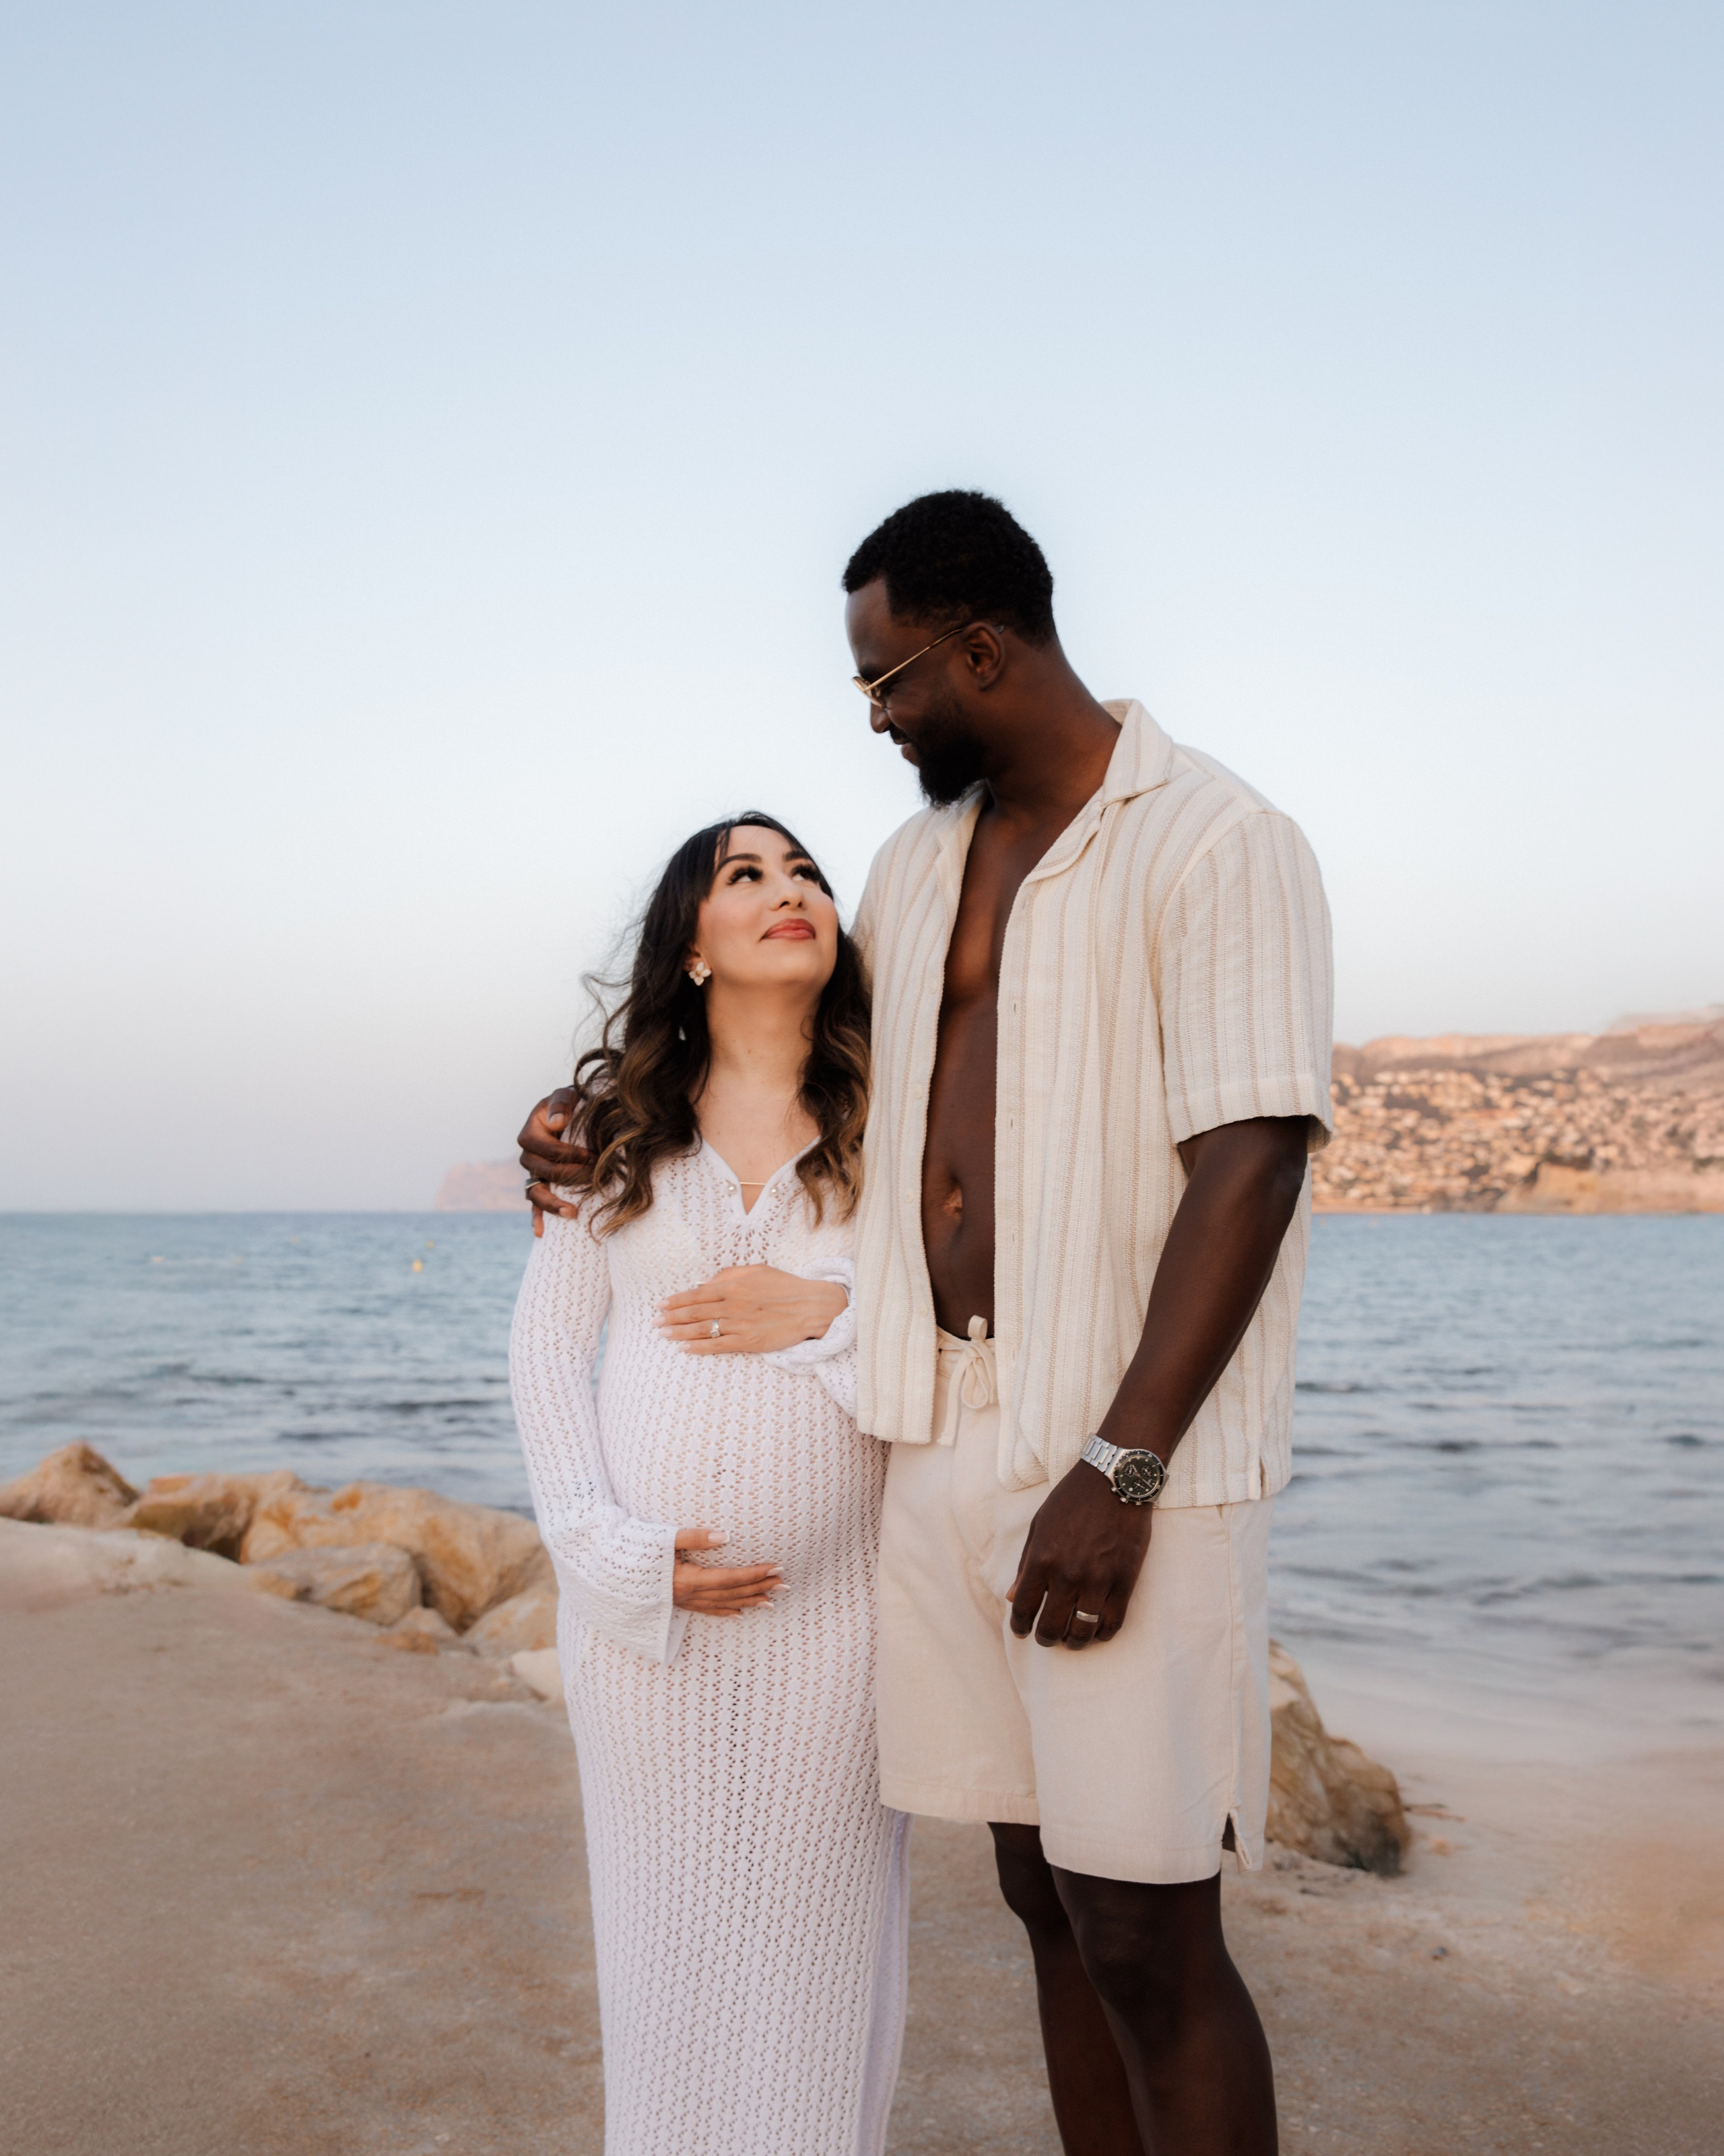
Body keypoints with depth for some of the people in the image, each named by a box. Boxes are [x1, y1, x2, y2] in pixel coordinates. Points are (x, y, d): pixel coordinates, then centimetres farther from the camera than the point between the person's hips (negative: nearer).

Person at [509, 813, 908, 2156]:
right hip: (648, 1598, 1)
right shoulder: (618, 1116, 3)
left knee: (817, 1924, 9)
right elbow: (548, 1342, 2)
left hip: (831, 1601, 0)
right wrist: (610, 1547, -8)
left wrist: (831, 1316, -15)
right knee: (661, 1915, 12)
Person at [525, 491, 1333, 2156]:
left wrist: (1120, 1471, -21)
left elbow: (1252, 1166, -16)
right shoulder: (919, 862, 14)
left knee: (1145, 1937, -2)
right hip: (944, 1440, 7)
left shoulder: (1216, 843, -8)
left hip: (1132, 1457, -7)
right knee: (1043, 1887, 14)